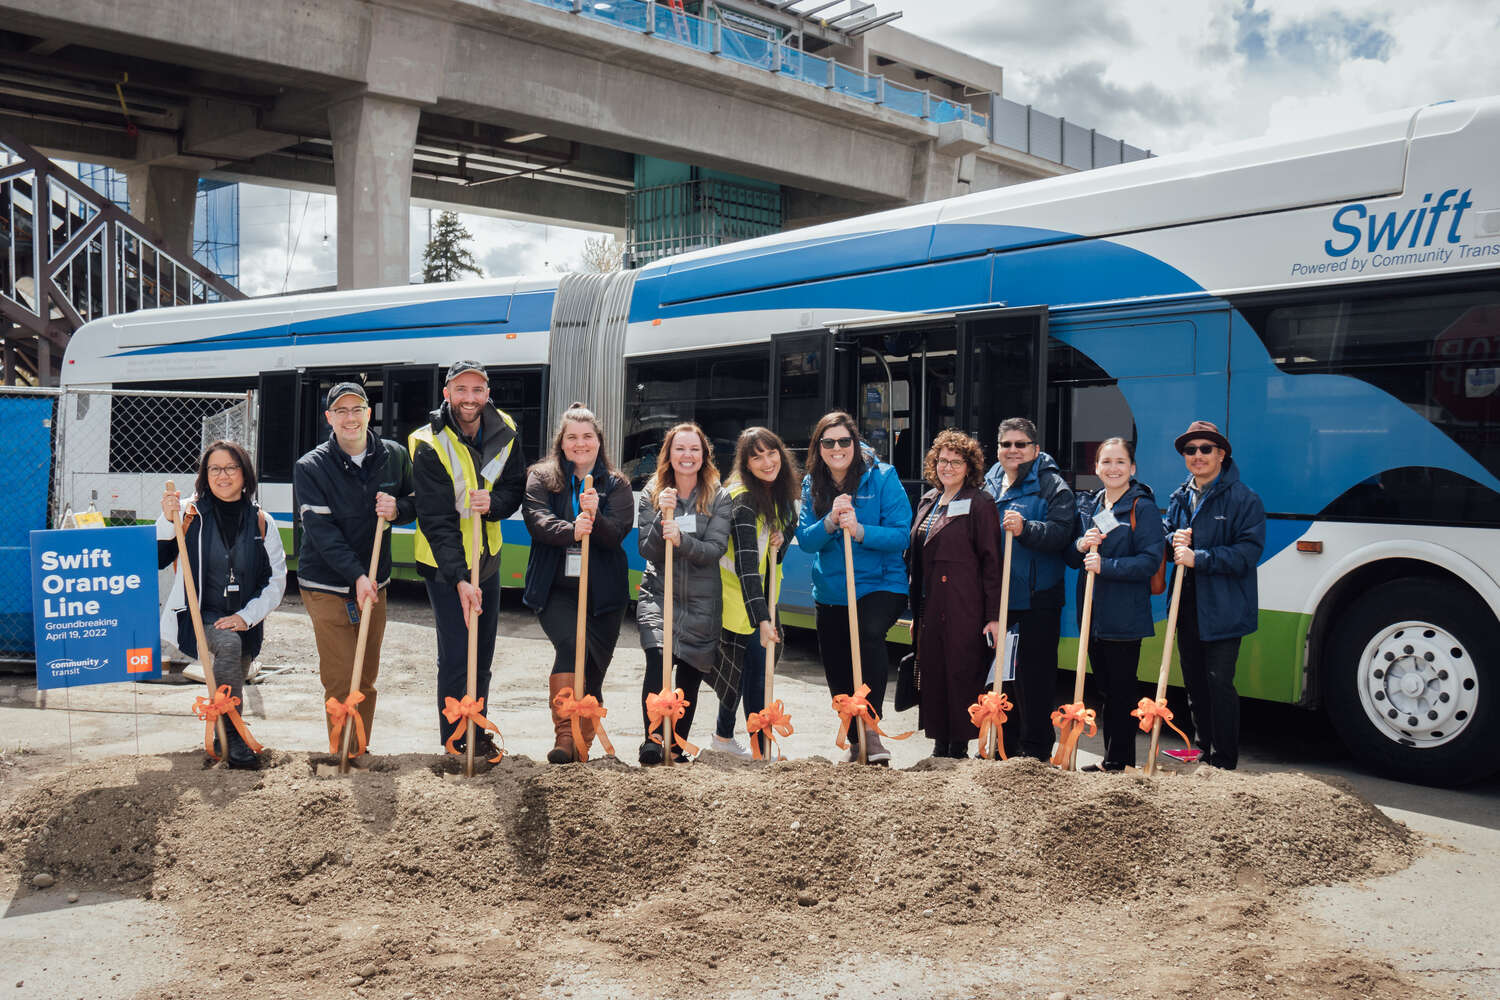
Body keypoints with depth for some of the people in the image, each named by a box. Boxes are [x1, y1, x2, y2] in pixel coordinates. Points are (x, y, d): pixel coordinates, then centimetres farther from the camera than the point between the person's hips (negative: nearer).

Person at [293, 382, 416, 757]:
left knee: (367, 679, 11)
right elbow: (321, 530, -14)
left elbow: (416, 503, 14)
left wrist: (397, 509, -11)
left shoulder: (394, 456, 3)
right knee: (340, 682, -7)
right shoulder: (310, 467, -8)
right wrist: (356, 576, -24)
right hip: (327, 587, -4)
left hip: (374, 584, 4)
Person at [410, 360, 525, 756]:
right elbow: (437, 521, -23)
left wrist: (493, 503, -22)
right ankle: (454, 745, 10)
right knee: (455, 657, -6)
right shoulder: (429, 445, -20)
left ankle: (476, 732, 32)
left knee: (482, 655, 16)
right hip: (445, 564, -6)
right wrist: (459, 579, -31)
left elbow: (517, 488, 2)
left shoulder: (505, 432, -4)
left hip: (487, 558, 6)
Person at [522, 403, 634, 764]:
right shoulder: (541, 477, 7)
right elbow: (537, 520, -9)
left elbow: (619, 532, -4)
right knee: (571, 644, -27)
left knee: (593, 675, 6)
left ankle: (582, 747, 18)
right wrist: (571, 531, -28)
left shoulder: (616, 484, 10)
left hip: (603, 594, 2)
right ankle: (564, 735, -26)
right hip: (555, 589, -2)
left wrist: (593, 518, -24)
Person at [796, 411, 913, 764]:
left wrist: (859, 530, -27)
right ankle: (857, 744, 32)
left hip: (879, 584, -5)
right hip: (830, 592, 5)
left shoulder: (882, 477, -8)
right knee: (838, 675, 11)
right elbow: (806, 540, -3)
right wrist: (830, 521, -22)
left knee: (870, 632, -34)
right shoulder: (812, 484, 3)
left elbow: (901, 535, -12)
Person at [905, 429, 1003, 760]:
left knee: (961, 675, -1)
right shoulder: (927, 502, 15)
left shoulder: (980, 504, -5)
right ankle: (940, 745, 19)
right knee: (932, 675, 8)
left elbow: (991, 561, -9)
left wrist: (994, 616, -14)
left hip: (964, 609, -6)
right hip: (930, 607, 7)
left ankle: (959, 748, 9)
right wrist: (915, 610, 17)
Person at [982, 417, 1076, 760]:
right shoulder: (988, 484, 15)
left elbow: (1061, 533, -18)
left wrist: (1025, 528, -30)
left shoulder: (1052, 485, -4)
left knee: (1034, 673, -2)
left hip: (1037, 598, -6)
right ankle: (1006, 741, 26)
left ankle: (1035, 748, 8)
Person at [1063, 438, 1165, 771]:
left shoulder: (1143, 508, -7)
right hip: (1092, 614, 7)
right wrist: (1081, 547, -7)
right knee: (1105, 689, 14)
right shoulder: (1087, 505, 12)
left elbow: (1150, 561, -15)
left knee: (1122, 691, 0)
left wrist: (1105, 565, -22)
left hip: (1125, 617, -6)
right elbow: (1070, 559, 14)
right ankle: (1111, 758, 25)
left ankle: (1119, 762, 10)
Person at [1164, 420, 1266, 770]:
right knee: (1194, 682, 14)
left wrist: (1198, 558, -22)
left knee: (1219, 682, -7)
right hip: (1187, 606, 7)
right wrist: (1174, 541, -3)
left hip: (1223, 609, -7)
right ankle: (1203, 752, 28)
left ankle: (1224, 763, 3)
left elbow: (1248, 552, -16)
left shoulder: (1243, 499, -8)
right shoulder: (1179, 497, 11)